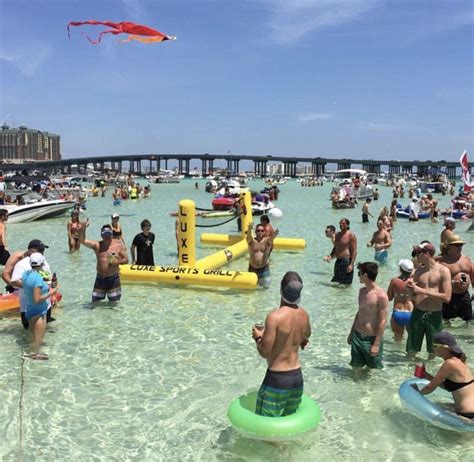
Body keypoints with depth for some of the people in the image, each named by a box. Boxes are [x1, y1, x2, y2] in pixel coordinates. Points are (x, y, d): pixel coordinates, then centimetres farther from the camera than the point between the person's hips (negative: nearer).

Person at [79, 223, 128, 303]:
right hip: (100, 278, 1)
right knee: (95, 301, 7)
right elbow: (82, 240, -10)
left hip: (113, 278, -1)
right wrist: (83, 229, -26)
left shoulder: (118, 244, -2)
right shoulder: (97, 245, 0)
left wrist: (117, 262, -19)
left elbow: (126, 259, 1)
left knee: (114, 302, 7)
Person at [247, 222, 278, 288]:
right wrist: (249, 229, -51)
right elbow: (249, 236, -27)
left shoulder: (267, 240, -4)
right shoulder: (252, 241, -5)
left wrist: (273, 235, -52)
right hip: (252, 268, 0)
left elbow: (271, 238, -26)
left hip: (264, 268, 0)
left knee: (265, 287, 5)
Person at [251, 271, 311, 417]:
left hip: (277, 378, -7)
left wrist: (258, 337, -1)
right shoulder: (304, 315, -1)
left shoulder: (274, 317, -22)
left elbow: (264, 352, -18)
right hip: (297, 376, 7)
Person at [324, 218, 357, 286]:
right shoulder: (337, 235, 14)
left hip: (347, 261, -7)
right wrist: (330, 256, 6)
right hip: (338, 261, 7)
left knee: (347, 284, -2)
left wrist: (351, 264, -19)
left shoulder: (351, 235, -8)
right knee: (337, 282, 12)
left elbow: (354, 251, -11)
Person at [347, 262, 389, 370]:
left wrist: (376, 344, -17)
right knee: (356, 368, 13)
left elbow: (383, 321, -17)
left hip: (372, 338, -6)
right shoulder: (362, 291, 5)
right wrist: (351, 332, 19)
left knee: (373, 369, 8)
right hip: (357, 336, 6)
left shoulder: (381, 295, -19)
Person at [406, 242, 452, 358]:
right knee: (411, 351, 6)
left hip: (435, 315, -2)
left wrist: (422, 291, -16)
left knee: (433, 351, 12)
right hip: (417, 314, 3)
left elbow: (447, 297, -14)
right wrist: (411, 289, -12)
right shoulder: (418, 271, 6)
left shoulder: (443, 271, -5)